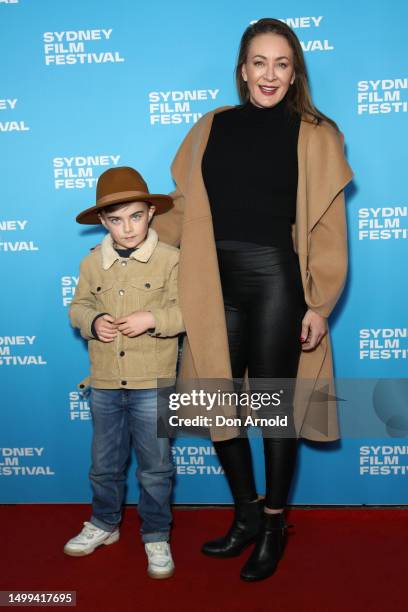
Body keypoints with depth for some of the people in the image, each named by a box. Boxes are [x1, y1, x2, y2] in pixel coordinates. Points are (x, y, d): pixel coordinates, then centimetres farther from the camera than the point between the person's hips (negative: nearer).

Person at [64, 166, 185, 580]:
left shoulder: (170, 259, -9)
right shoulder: (92, 263, 3)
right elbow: (79, 306, 10)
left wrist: (152, 319, -23)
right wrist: (92, 322, -10)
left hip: (152, 382, -4)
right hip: (104, 382, 4)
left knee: (155, 467, 9)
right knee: (104, 463, 19)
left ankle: (156, 536, 28)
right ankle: (104, 524, 41)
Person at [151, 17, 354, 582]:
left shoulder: (315, 136, 3)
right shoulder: (210, 128, 11)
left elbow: (327, 229, -2)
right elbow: (184, 207, 13)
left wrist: (319, 304, -7)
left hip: (276, 285, -3)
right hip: (216, 287, 4)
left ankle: (274, 525, 29)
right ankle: (246, 517, 31)